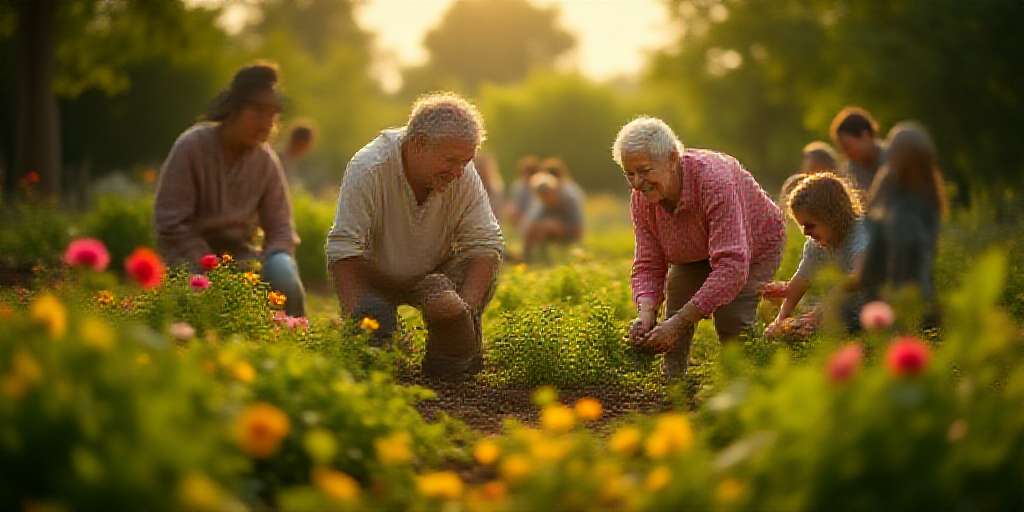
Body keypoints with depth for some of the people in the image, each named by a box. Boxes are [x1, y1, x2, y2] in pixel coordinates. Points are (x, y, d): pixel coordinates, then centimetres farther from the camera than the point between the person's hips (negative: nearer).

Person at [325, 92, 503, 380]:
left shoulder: (464, 175, -18)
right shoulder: (369, 169, -28)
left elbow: (486, 245, -19)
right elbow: (343, 252, -29)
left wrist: (466, 309, -34)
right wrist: (356, 319, -37)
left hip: (434, 274, 3)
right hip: (374, 277, -2)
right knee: (374, 334, -27)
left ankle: (458, 362, 0)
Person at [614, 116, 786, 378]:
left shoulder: (714, 180, -44)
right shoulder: (640, 199, -24)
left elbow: (732, 268, -48)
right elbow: (647, 266, -18)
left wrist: (680, 322, -51)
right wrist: (646, 314, -40)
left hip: (754, 246, -5)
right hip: (694, 253, 5)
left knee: (732, 322, -22)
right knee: (672, 323, -9)